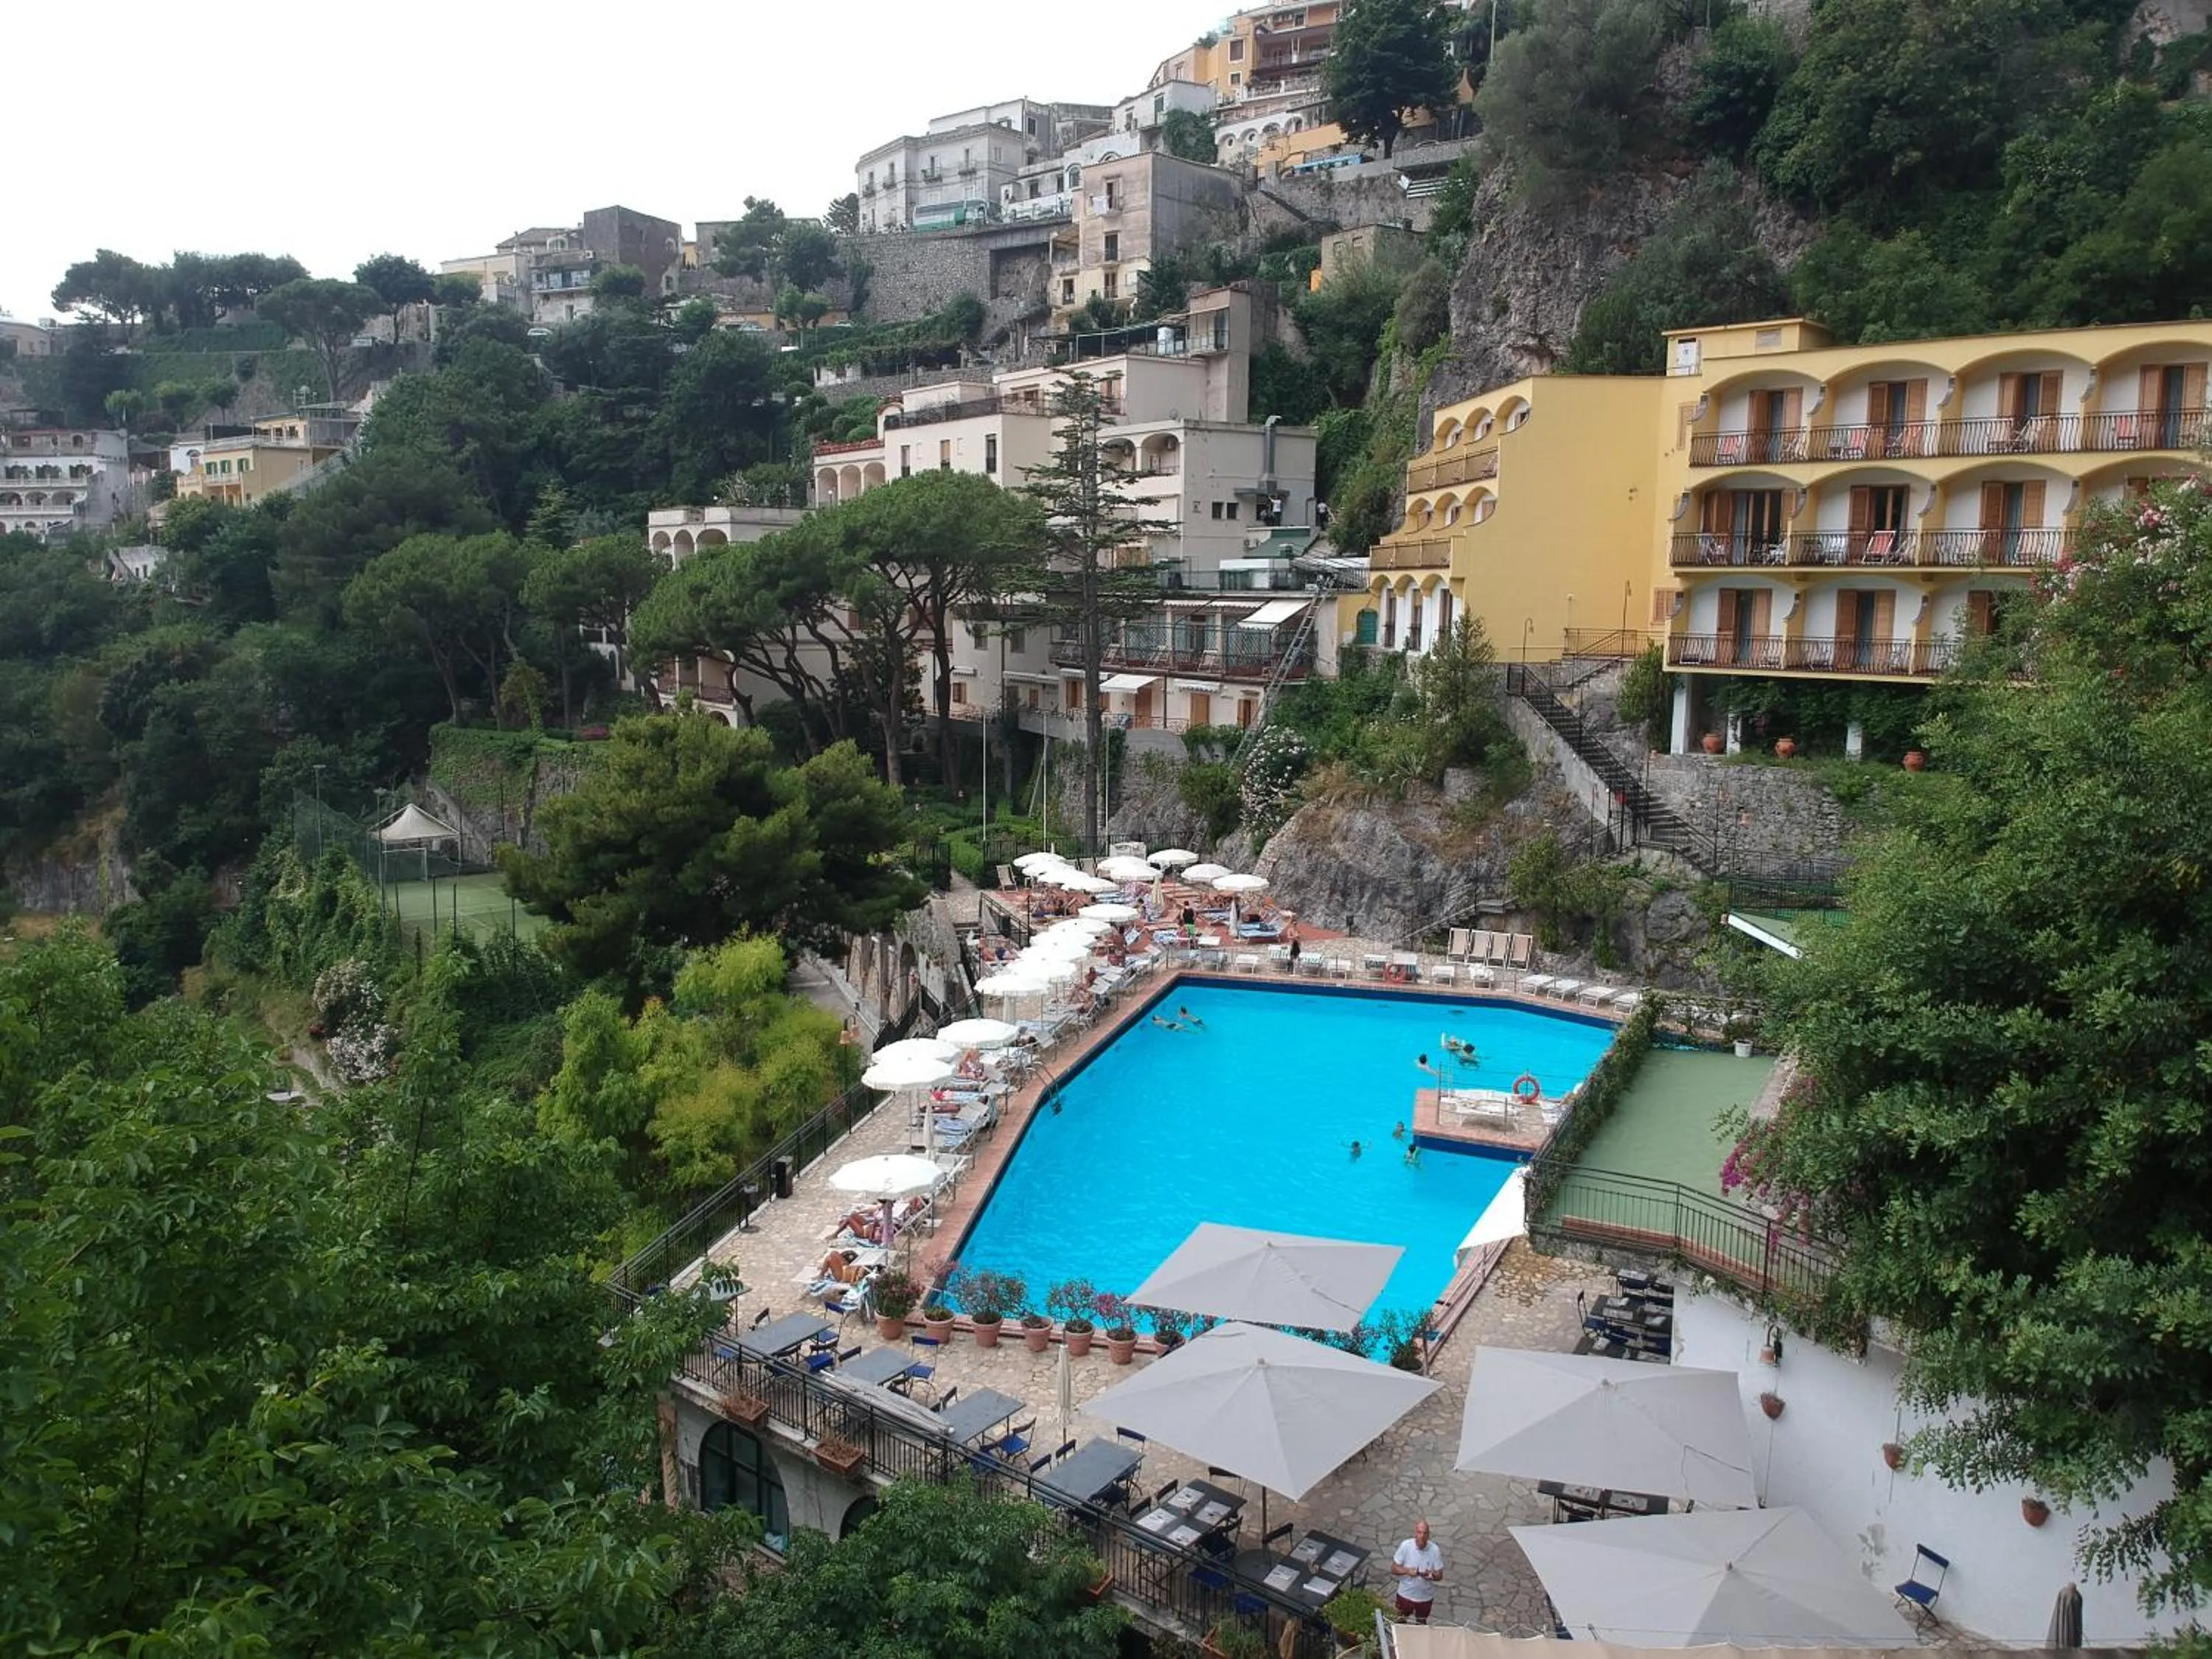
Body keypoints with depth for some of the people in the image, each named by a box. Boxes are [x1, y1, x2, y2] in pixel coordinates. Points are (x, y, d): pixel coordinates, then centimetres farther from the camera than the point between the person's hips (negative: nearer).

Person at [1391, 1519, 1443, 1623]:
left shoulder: (1435, 1550, -18)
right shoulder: (1405, 1546, -19)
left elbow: (1440, 1575, -9)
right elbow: (1394, 1569, -13)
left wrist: (1432, 1575, -32)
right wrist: (1407, 1571, -32)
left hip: (1425, 1597, 0)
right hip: (1405, 1594, 0)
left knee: (1421, 1624, 23)